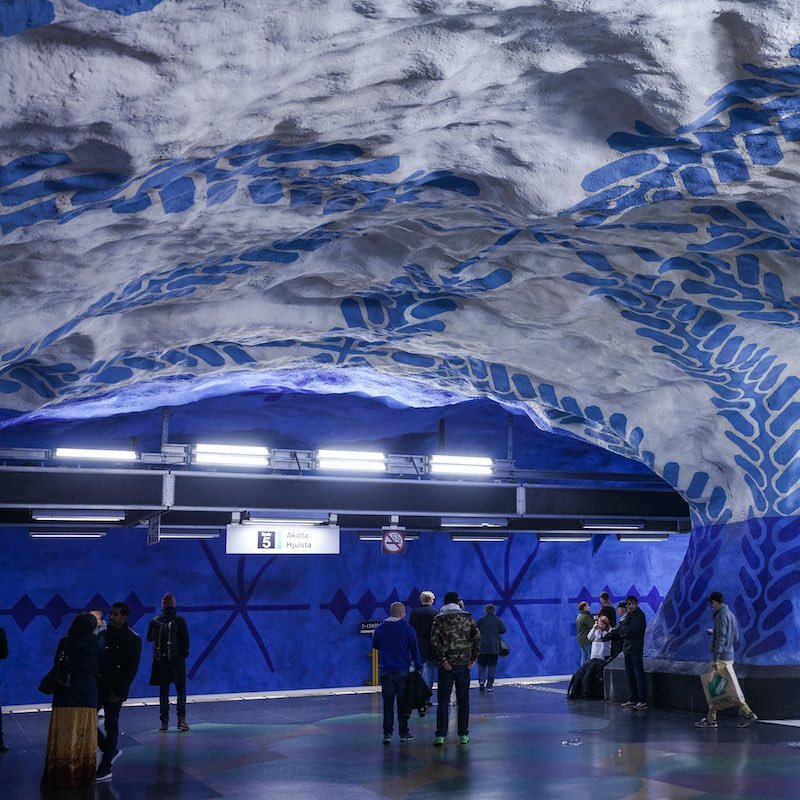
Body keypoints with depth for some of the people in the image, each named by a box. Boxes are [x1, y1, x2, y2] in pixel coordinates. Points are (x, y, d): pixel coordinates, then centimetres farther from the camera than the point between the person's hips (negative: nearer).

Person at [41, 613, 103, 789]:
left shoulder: (65, 642, -1)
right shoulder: (97, 644, 0)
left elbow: (56, 665, 6)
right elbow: (99, 669, 4)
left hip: (66, 695, -1)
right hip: (88, 695, 1)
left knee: (63, 737, 4)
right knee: (84, 738, 9)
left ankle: (60, 778, 4)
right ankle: (83, 777, 12)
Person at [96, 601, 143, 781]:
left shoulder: (133, 640, -8)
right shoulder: (103, 634, 7)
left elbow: (132, 669, -11)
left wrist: (118, 692, -15)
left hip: (114, 692, -6)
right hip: (97, 686, 6)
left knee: (111, 726, 1)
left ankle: (105, 768, 11)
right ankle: (110, 750, 25)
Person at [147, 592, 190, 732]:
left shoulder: (155, 622, -1)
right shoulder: (180, 621, -8)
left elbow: (149, 638, 12)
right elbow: (185, 639, -9)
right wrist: (185, 653, 7)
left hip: (161, 661, 2)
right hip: (177, 659, -2)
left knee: (163, 690, 9)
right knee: (181, 689, 6)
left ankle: (164, 721, 8)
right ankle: (181, 720, -4)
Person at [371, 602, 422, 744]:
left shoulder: (380, 629, 2)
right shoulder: (407, 628, -6)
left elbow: (375, 646, 15)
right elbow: (414, 649, -5)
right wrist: (418, 666, 1)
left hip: (386, 672, 2)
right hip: (403, 671, -2)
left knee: (388, 704, 5)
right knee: (403, 703, 8)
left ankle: (387, 733, -1)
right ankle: (404, 733, 12)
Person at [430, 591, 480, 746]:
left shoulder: (439, 619, -1)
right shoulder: (467, 617, 5)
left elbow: (434, 640, -14)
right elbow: (477, 637, -4)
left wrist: (442, 659, -11)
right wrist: (474, 658, -2)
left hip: (447, 665, -1)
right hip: (464, 664, 2)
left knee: (443, 700, 2)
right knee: (463, 701, 10)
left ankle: (440, 735, -3)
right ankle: (463, 735, 11)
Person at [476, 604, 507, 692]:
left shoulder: (481, 620, -1)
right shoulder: (498, 620, 0)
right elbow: (503, 630, -2)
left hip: (482, 647, 0)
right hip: (494, 647, 0)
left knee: (481, 665, 11)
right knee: (492, 666, 4)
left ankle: (481, 682, 1)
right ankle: (490, 684, 1)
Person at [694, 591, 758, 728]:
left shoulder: (722, 615, -14)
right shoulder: (731, 614, 15)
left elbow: (720, 638, -21)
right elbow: (736, 638, 20)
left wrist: (715, 659, -23)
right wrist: (714, 633, 24)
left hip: (721, 658, -9)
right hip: (729, 656, 9)